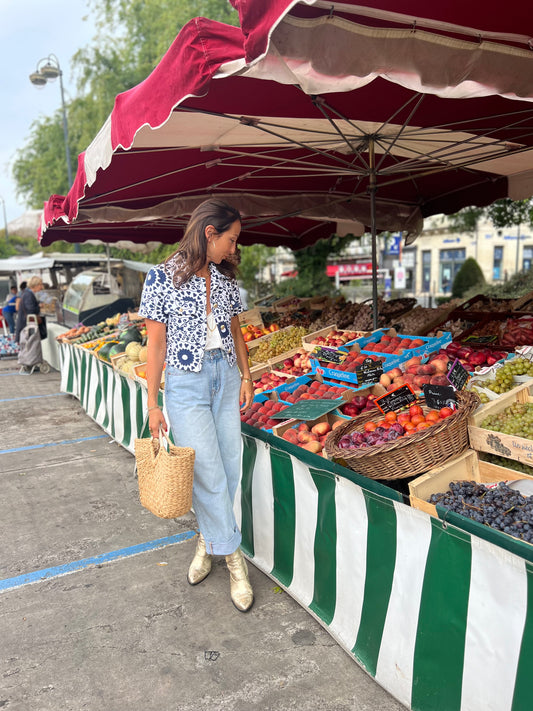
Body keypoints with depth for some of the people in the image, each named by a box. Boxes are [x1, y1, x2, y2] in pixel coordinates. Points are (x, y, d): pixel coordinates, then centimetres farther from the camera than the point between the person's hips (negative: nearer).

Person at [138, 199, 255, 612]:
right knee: (209, 474, -3)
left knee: (229, 468, 7)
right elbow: (156, 344, -7)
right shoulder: (163, 278, -8)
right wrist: (153, 404, -7)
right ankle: (235, 560, 12)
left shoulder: (226, 279, 7)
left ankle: (208, 540, 30)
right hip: (186, 381, -5)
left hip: (225, 376, 5)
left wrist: (246, 376, 10)